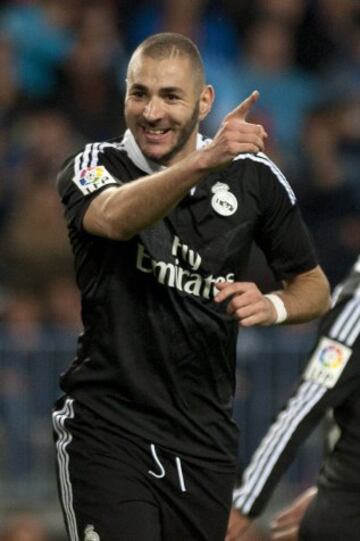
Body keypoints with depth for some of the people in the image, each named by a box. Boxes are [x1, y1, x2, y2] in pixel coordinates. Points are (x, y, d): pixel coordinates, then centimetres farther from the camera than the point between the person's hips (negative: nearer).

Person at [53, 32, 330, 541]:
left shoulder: (254, 178, 4)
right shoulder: (92, 167, -5)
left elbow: (313, 286, 15)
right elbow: (115, 218, -30)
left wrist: (273, 306, -9)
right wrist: (204, 160, -46)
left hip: (206, 437, 3)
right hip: (107, 425, -3)